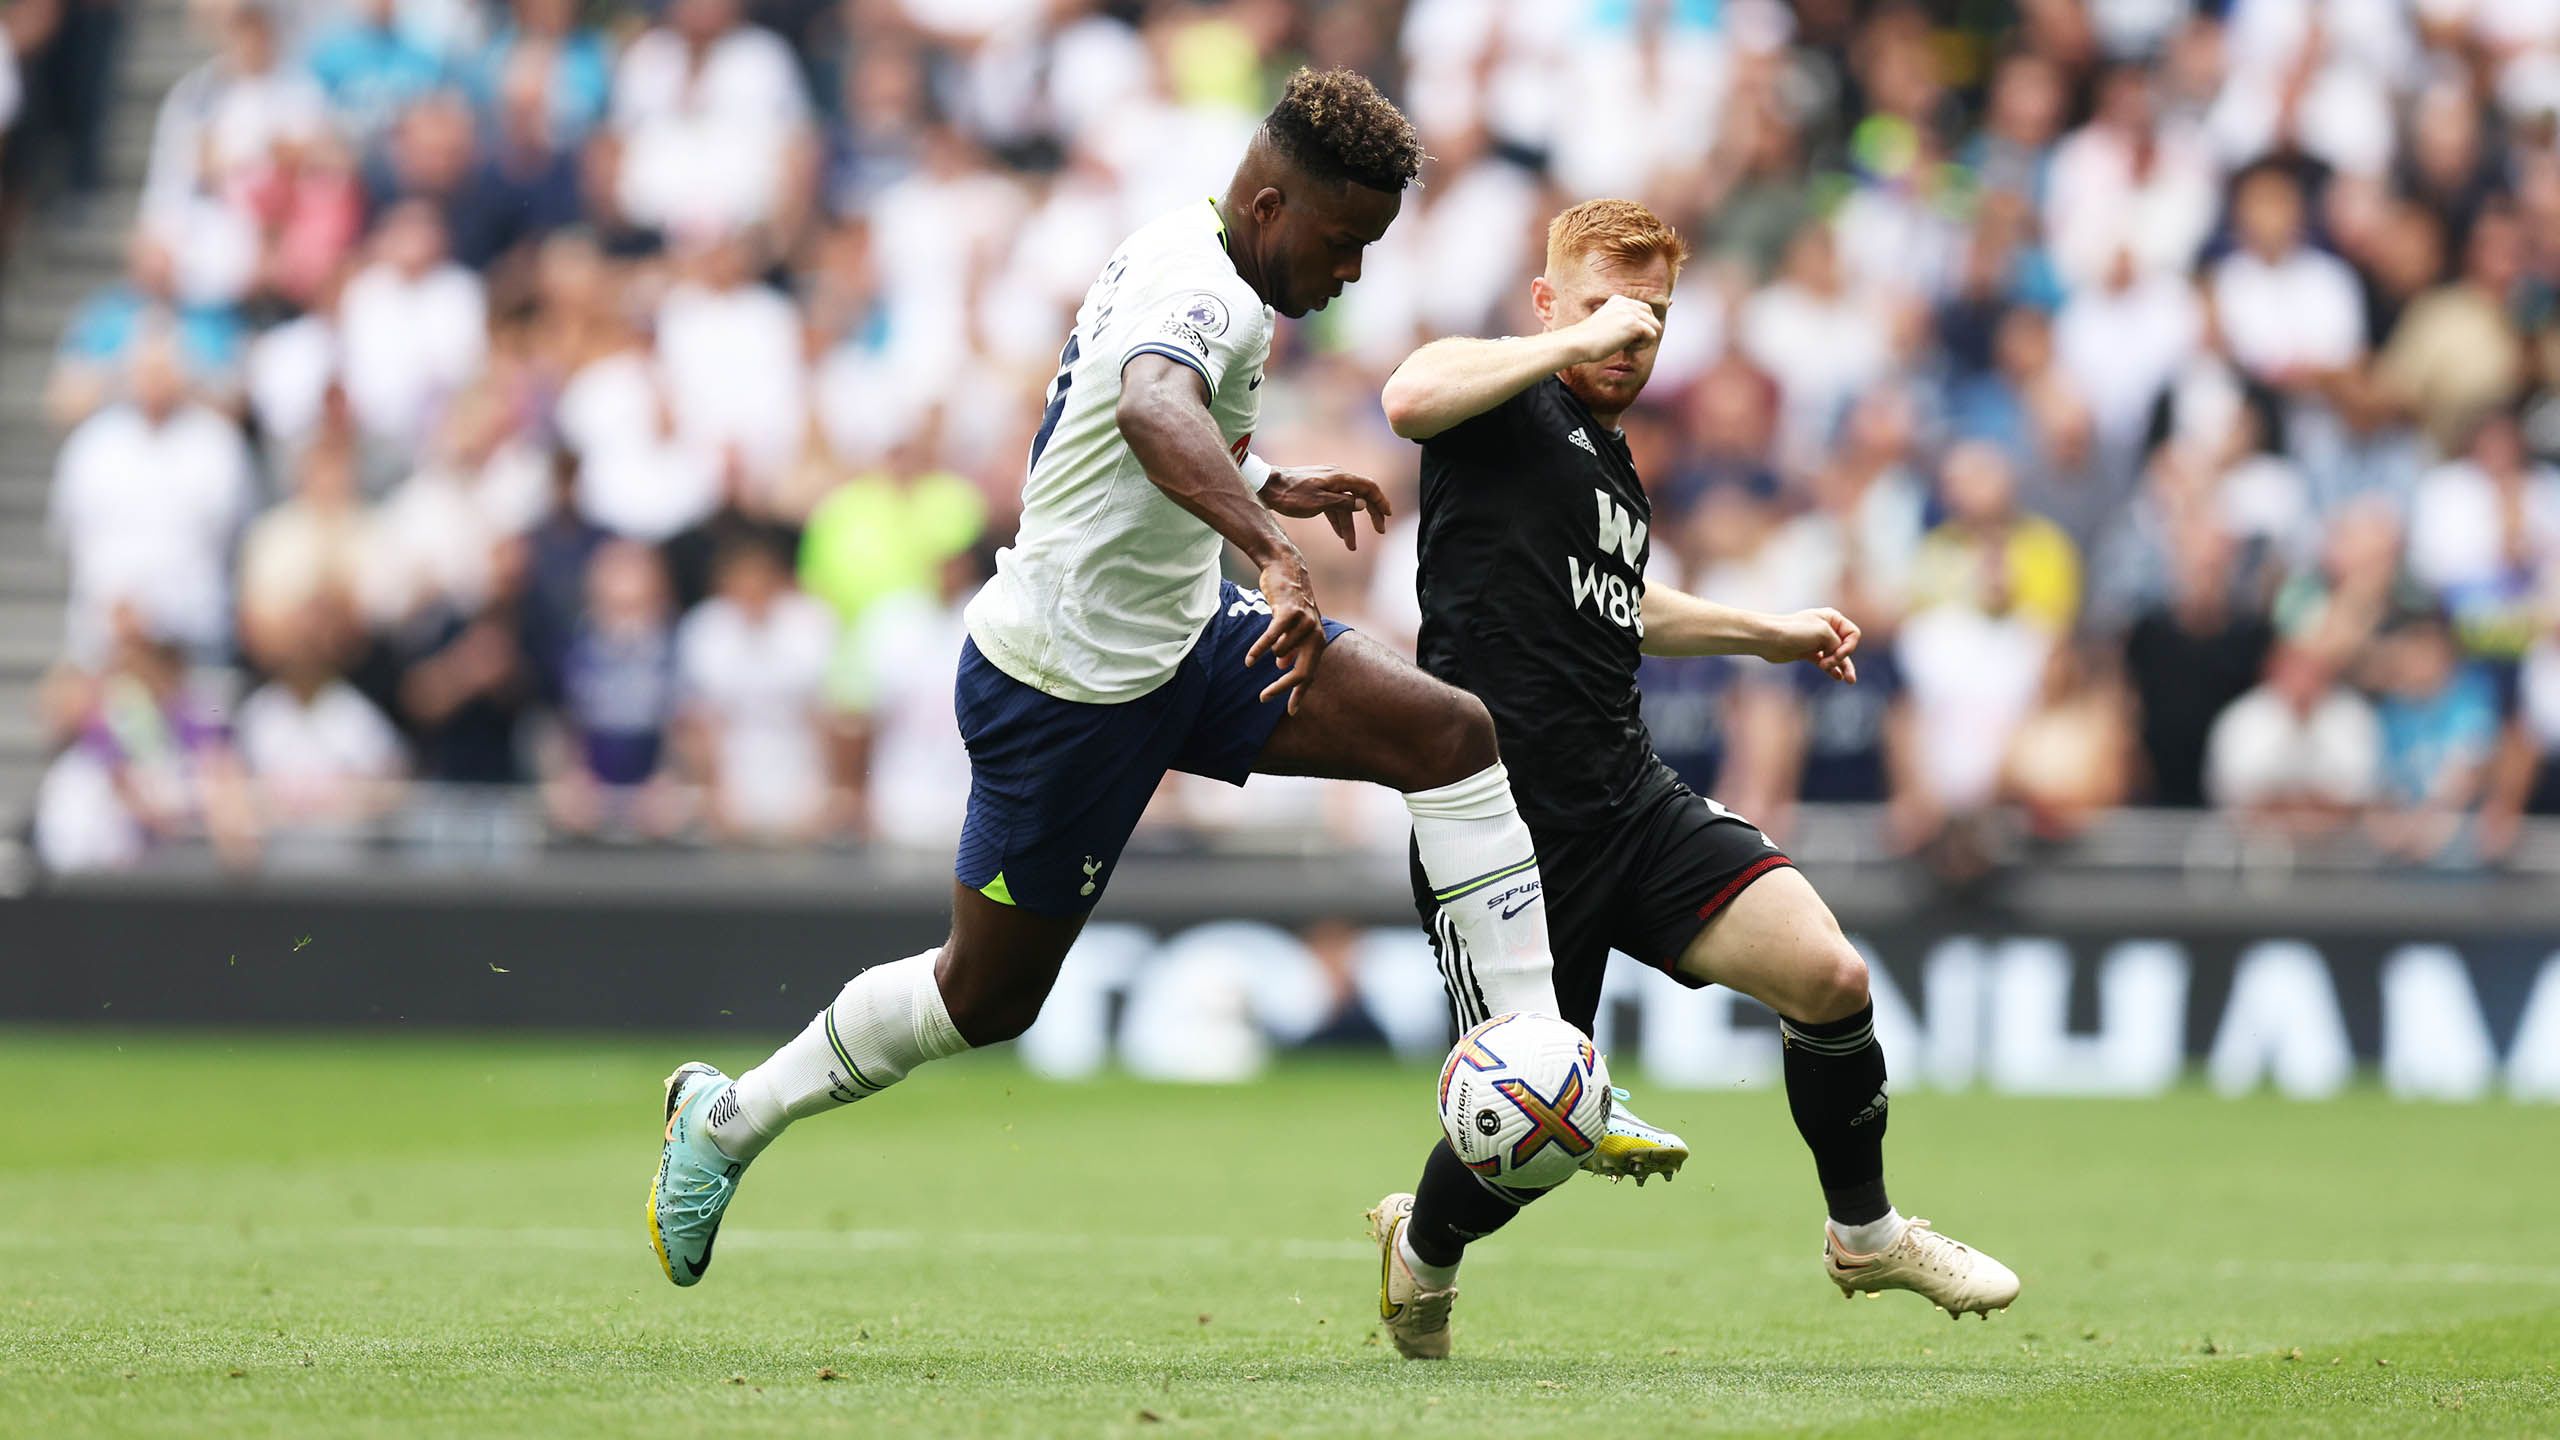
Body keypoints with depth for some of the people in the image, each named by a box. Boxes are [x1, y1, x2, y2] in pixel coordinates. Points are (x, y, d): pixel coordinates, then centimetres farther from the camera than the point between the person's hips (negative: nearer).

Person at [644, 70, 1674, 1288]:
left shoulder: (1189, 255, 4)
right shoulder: (1201, 293, -26)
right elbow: (1151, 412, -51)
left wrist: (1268, 486, 20)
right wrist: (1276, 551, -62)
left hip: (1181, 638, 9)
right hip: (1065, 686, -9)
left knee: (1453, 735, -8)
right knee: (986, 997, 5)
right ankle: (729, 1120, 28)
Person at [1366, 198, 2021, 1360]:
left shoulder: (1614, 462, 18)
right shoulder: (1506, 405, -6)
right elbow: (1410, 399, -32)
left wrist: (1770, 634, 40)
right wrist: (1571, 343, -24)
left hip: (1630, 803, 7)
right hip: (1501, 820, -7)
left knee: (1827, 974, -13)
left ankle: (1866, 1233, 10)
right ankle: (1421, 1248, 32)